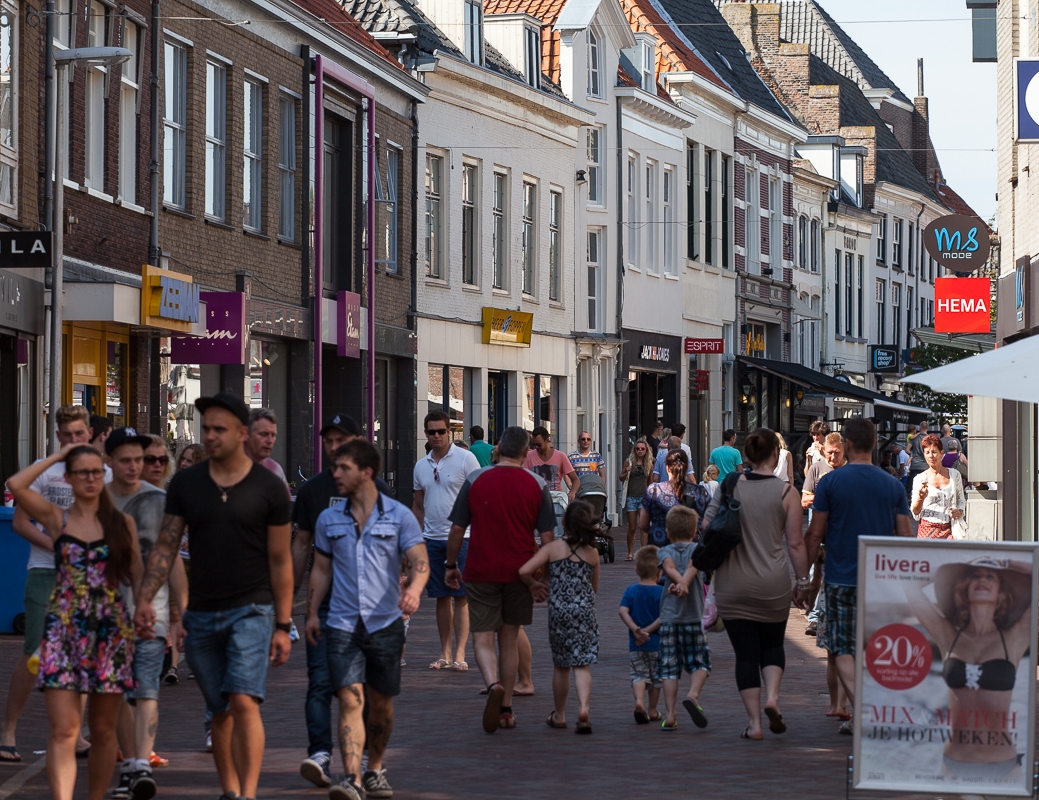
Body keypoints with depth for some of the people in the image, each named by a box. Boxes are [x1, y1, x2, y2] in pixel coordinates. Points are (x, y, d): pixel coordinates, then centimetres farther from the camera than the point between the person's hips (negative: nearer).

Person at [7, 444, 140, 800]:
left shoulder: (122, 523, 8)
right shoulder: (56, 518, 5)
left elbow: (138, 576, 9)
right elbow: (15, 484, -10)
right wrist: (57, 456, 0)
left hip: (111, 632, 2)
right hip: (63, 631, -2)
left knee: (103, 730, 8)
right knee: (63, 730, -11)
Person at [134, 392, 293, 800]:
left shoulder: (268, 488, -3)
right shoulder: (185, 484, 5)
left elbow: (280, 560, 0)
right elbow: (166, 545, 5)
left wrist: (283, 625, -2)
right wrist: (145, 598, -10)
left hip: (251, 611, -4)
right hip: (201, 614, 4)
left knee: (244, 703, -18)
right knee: (220, 713, 12)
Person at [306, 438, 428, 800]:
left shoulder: (399, 516, 1)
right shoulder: (328, 520, 10)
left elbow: (420, 561, -6)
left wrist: (413, 590, -26)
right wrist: (312, 613, 11)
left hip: (385, 622, -1)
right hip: (342, 624, 1)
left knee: (380, 703, 11)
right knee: (350, 700, -13)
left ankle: (375, 770, 30)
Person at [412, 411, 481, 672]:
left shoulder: (465, 459, -3)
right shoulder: (421, 466, 12)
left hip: (460, 536, -5)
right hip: (432, 539, 5)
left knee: (461, 597, -5)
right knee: (442, 598, 8)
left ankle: (459, 653, -6)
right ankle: (445, 653, 13)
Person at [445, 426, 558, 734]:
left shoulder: (475, 480, -3)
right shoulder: (537, 485, 0)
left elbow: (457, 528, 0)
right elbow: (547, 537, 0)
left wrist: (451, 564, 13)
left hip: (481, 571, -2)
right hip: (520, 571, 2)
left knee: (482, 639, 1)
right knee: (509, 639, 14)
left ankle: (493, 684, -28)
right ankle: (506, 708, 16)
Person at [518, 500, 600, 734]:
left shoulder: (553, 548, -4)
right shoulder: (593, 553, 2)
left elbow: (524, 571, -14)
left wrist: (533, 584, 6)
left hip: (558, 611, 0)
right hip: (585, 611, 0)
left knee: (560, 665, 14)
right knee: (582, 664, 0)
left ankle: (559, 715, 25)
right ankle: (583, 707, -22)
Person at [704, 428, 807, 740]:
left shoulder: (730, 486, -1)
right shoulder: (786, 492, -4)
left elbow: (707, 531, 2)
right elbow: (795, 544, -4)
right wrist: (803, 579, 5)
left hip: (732, 585, 0)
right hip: (773, 584, 0)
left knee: (745, 652, 5)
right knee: (772, 644, 19)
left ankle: (754, 722, 1)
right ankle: (772, 696, -6)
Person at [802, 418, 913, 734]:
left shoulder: (830, 482, -5)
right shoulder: (892, 485, 3)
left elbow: (815, 534, -4)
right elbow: (906, 537, 4)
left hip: (841, 578, -3)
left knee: (842, 650, 2)